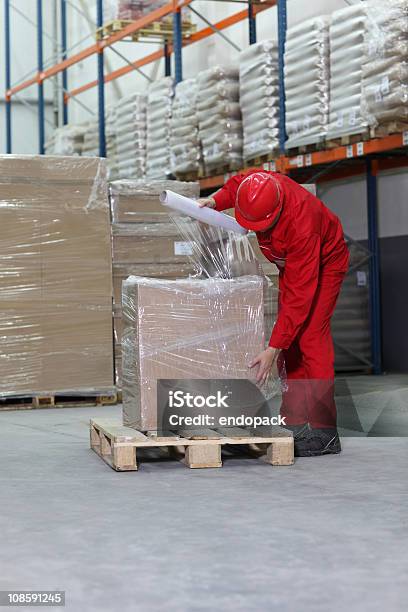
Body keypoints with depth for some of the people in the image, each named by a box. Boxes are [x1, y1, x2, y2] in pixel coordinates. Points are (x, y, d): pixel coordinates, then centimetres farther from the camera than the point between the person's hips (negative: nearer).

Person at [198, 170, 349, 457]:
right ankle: (296, 423, 7)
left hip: (325, 263, -8)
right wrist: (216, 201, -16)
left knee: (311, 336, -17)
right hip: (292, 263, 8)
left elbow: (299, 296, -41)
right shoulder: (254, 184, -25)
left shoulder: (301, 226, -43)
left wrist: (274, 349, -41)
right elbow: (235, 184, 5)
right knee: (291, 339, 4)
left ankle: (323, 433, -17)